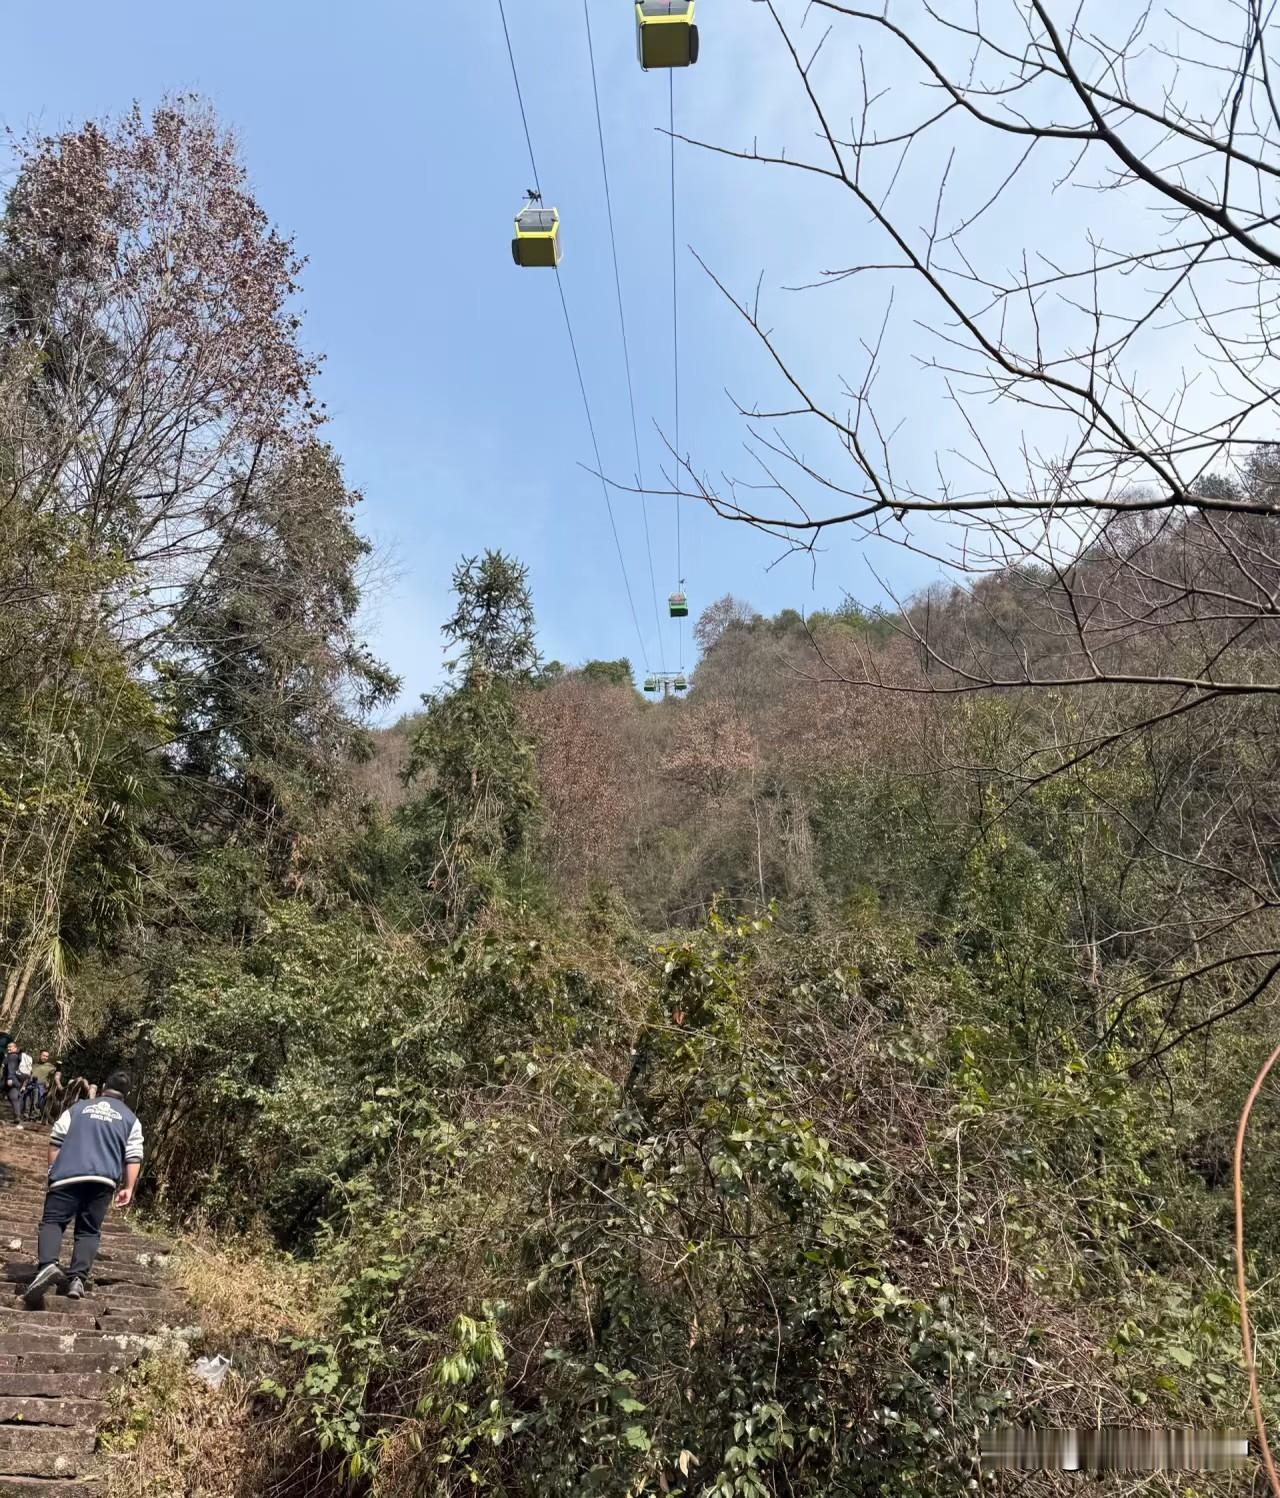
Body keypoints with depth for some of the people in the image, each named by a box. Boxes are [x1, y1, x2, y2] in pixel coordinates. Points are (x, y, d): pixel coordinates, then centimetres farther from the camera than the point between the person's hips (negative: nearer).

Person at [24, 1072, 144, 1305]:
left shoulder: (78, 1108, 17)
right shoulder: (130, 1119, 16)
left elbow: (56, 1140, 13)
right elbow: (133, 1157, 8)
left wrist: (53, 1170, 21)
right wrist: (128, 1188, 10)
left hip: (68, 1174, -1)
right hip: (104, 1179, 1)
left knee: (52, 1221, 0)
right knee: (89, 1231, 9)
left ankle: (47, 1265, -26)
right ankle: (78, 1279, -8)